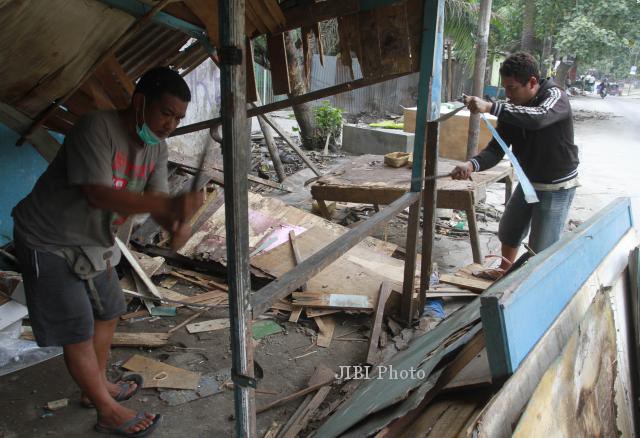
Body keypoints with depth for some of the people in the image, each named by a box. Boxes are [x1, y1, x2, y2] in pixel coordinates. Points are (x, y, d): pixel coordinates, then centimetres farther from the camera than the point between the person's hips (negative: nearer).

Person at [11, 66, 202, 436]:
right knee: (77, 332, 1)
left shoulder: (157, 148, -4)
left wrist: (177, 224, -33)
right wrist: (170, 205, -45)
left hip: (94, 243, 8)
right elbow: (98, 195, -36)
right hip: (49, 244, -8)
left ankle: (97, 386, 40)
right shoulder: (97, 128, -28)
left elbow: (156, 200, -9)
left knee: (108, 313, 19)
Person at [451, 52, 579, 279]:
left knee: (542, 250, -7)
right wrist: (472, 165, -33)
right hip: (528, 181, 7)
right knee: (508, 232, 23)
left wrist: (491, 107, -56)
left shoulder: (555, 96, -22)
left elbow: (539, 117, -46)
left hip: (556, 187, -7)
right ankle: (505, 271, 47)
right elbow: (496, 148, -12)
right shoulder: (511, 110, -5)